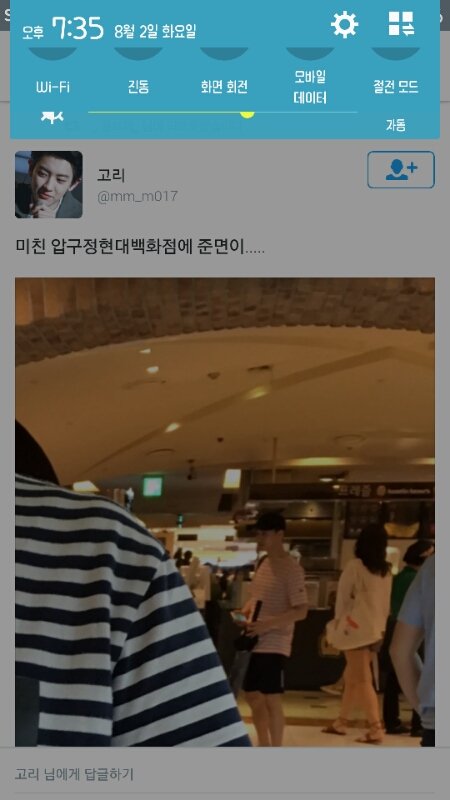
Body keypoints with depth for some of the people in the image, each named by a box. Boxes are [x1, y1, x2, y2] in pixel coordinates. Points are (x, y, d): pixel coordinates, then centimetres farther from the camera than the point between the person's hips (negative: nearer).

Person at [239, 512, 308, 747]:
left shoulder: (291, 569, -14)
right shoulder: (262, 563, 11)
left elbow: (301, 611, -18)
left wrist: (268, 624, -27)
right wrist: (244, 612, 3)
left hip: (274, 644, -8)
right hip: (254, 641, 8)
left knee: (272, 699, -5)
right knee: (253, 696, 14)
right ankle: (264, 748, 28)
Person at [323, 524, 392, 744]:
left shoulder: (355, 566, -9)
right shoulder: (386, 571, 9)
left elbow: (343, 597, -4)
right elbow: (386, 601, 11)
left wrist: (338, 620, 6)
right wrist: (381, 624, 16)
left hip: (356, 627, -7)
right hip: (376, 628, 7)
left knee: (362, 680, -7)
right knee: (352, 677, 17)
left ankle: (376, 728, -15)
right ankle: (341, 721, 25)